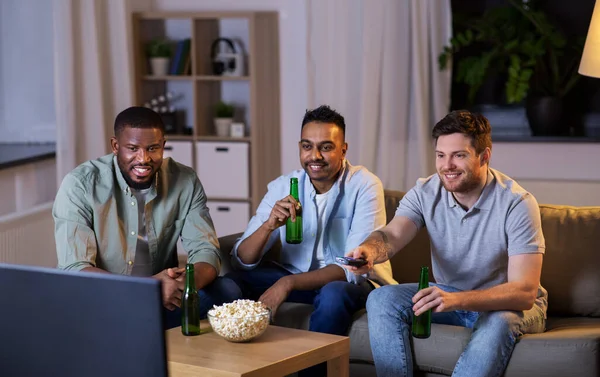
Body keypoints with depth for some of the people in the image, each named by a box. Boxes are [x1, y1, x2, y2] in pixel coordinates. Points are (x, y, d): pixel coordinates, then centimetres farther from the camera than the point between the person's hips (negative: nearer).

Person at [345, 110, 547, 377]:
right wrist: (369, 250, -52)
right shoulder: (425, 193, -8)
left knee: (498, 322, -38)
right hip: (449, 294, 4)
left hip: (510, 303, -4)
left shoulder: (517, 204, -22)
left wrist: (456, 300, -45)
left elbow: (524, 292, -29)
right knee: (381, 300, -18)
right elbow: (392, 236, -25)